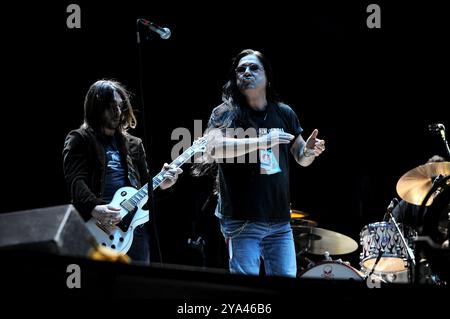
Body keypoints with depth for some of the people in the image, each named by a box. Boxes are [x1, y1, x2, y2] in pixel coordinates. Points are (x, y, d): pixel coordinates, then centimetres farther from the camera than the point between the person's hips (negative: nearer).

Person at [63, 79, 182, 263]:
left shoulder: (133, 144, 21)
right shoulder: (79, 140, 3)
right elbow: (75, 181, -11)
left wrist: (159, 183, -1)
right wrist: (94, 208, -27)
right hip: (99, 227, -6)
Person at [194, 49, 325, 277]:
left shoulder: (284, 113, 10)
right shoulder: (226, 113, -5)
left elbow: (301, 158, 19)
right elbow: (213, 146, -24)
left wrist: (309, 151, -5)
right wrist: (263, 141, -27)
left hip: (279, 220, 5)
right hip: (242, 220, -5)